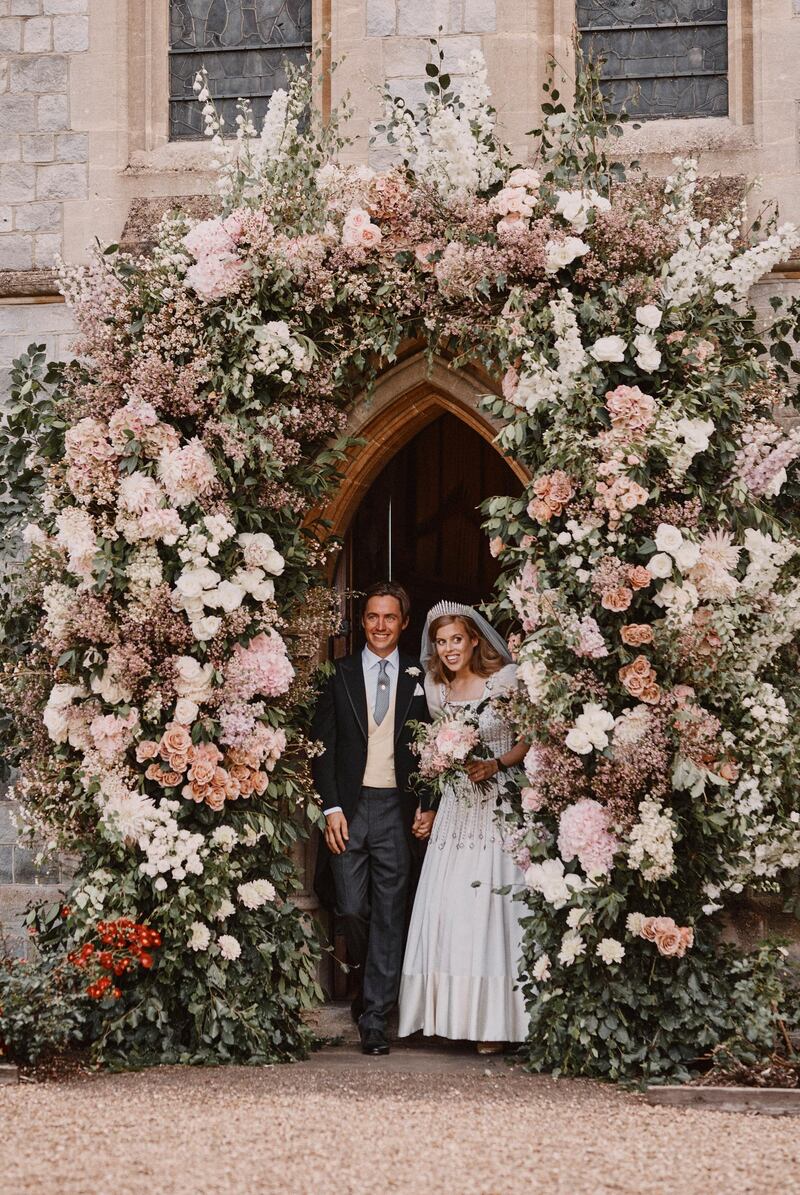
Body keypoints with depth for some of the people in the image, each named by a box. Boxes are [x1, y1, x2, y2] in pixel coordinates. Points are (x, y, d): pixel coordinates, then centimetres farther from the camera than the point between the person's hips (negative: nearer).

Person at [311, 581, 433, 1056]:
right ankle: (369, 979, 26)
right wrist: (332, 809, -5)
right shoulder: (340, 675, 5)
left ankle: (375, 1016, 4)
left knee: (389, 914, -1)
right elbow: (323, 746, 3)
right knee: (352, 908, -2)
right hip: (350, 806, 0)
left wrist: (427, 806, 1)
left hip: (397, 808, 0)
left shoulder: (419, 678, 7)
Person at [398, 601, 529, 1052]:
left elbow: (532, 737, -2)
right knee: (447, 908, 0)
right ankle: (452, 1013, 8)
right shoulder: (437, 691, 11)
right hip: (456, 808, 5)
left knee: (492, 907, -6)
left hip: (500, 807, -5)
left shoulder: (507, 680, -4)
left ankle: (495, 1020, -1)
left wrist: (497, 764, -16)